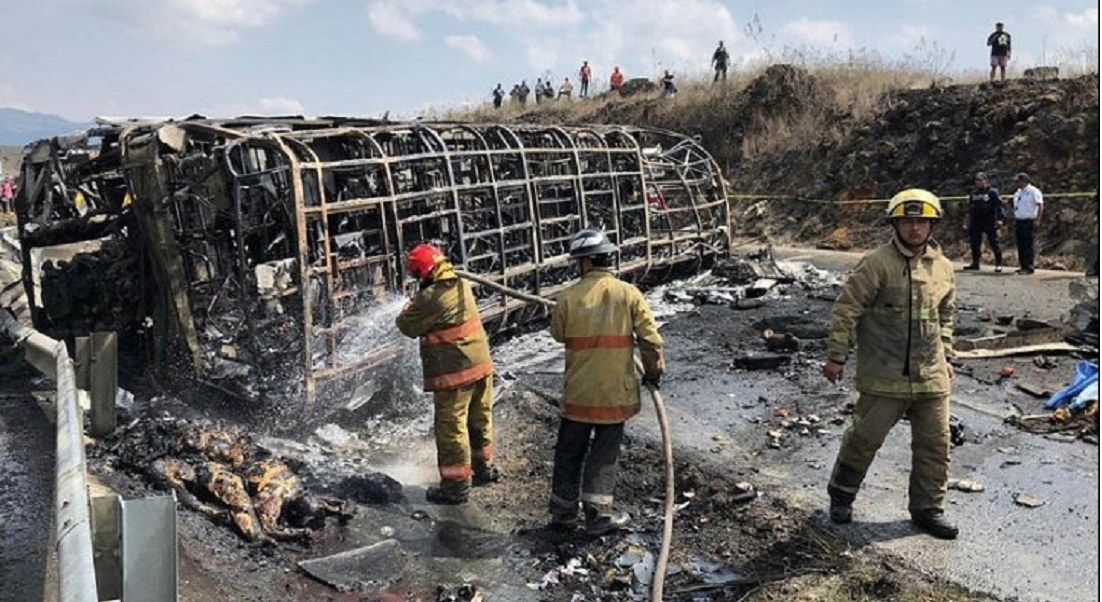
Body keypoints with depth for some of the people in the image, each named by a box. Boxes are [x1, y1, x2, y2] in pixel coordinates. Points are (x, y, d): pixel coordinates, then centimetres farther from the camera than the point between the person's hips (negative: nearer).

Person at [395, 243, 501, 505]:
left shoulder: (430, 298, -21)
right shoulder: (463, 285, 3)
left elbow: (407, 326, -9)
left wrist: (411, 306, 9)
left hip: (454, 373, -8)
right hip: (481, 363, 8)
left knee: (451, 427, 3)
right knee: (480, 419, 21)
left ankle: (455, 485, 10)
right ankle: (484, 467, 38)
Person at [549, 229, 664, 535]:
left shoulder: (569, 296, -8)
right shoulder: (628, 294, -8)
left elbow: (558, 333, 7)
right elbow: (650, 337, -7)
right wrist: (654, 370, 8)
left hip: (578, 389, 1)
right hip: (616, 389, 0)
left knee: (569, 451, 15)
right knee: (604, 453, 11)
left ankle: (563, 511, 24)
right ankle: (598, 514, 14)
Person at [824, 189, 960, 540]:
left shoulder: (943, 268, 8)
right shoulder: (877, 264, -11)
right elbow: (846, 310, -11)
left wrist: (944, 356, 21)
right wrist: (837, 356, -11)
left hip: (931, 377, 6)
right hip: (883, 377, -5)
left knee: (935, 445, 11)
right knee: (864, 438, 5)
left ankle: (928, 509, 27)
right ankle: (841, 496, 27)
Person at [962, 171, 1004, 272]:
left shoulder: (992, 192, -4)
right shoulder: (973, 193, 15)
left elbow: (999, 206, -8)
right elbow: (970, 208, 22)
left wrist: (999, 219, -16)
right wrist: (967, 221, 19)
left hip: (989, 222, -6)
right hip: (976, 222, 6)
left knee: (994, 242, -4)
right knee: (974, 242, 8)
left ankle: (999, 264, 1)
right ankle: (975, 263, 19)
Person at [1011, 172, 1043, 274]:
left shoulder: (1033, 191, -8)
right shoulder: (1018, 192, 16)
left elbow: (1041, 206, -13)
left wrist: (1037, 220, -20)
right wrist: (1015, 219, 16)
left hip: (1029, 221, -8)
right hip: (1018, 220, 8)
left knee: (1028, 245, -8)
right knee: (1020, 244, 9)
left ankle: (1029, 267, -5)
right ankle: (1022, 266, 15)